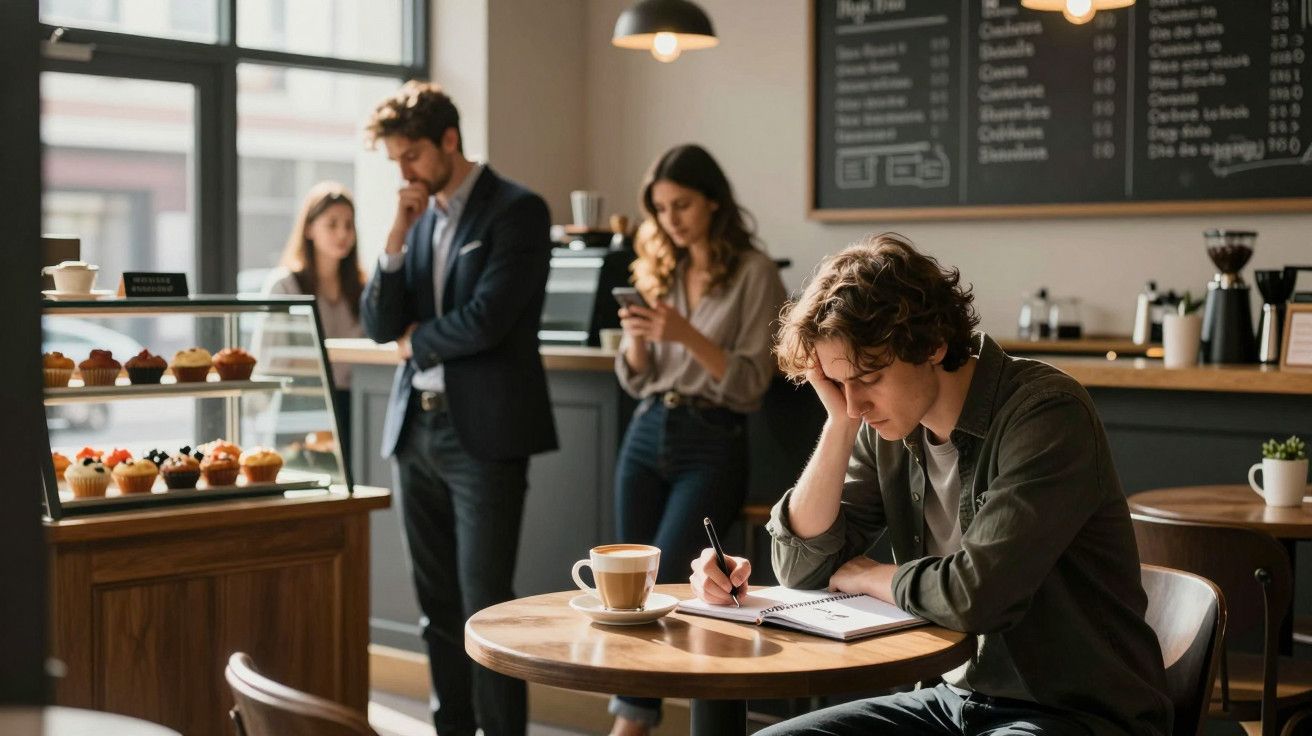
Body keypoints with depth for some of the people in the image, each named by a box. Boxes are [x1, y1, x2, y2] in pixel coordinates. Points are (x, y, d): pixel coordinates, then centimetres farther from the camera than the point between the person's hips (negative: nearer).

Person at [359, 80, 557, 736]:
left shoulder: (517, 210, -7)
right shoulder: (418, 217, 13)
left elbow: (486, 320, -17)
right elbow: (379, 326, 8)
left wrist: (416, 339, 0)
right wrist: (398, 235, -3)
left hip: (483, 433, -7)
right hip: (416, 429, 7)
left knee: (484, 603, -5)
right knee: (437, 604, 11)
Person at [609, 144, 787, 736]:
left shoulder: (753, 273, -5)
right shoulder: (658, 269, 12)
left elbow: (751, 381, -10)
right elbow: (632, 380, 12)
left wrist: (687, 335, -21)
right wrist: (637, 337, -9)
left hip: (713, 445, -5)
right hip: (646, 435, 6)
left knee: (663, 580, -15)